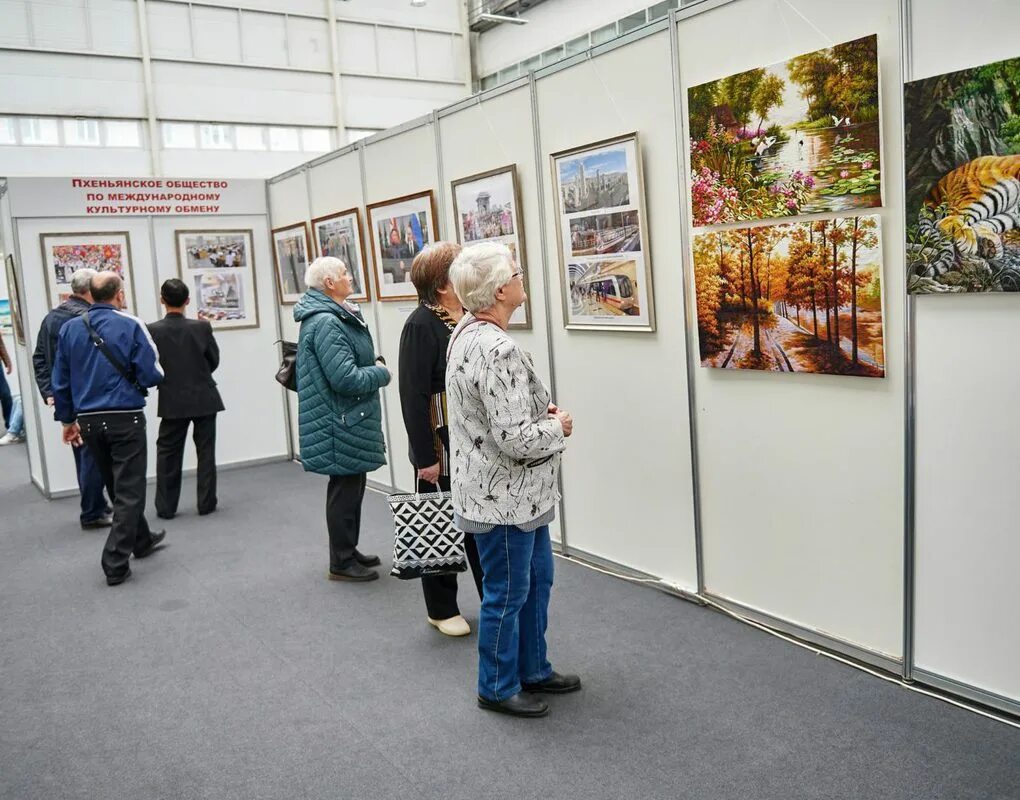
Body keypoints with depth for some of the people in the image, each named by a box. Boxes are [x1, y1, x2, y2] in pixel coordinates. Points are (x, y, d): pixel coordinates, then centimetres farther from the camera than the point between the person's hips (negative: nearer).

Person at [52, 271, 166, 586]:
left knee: (117, 488, 20)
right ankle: (115, 563, -2)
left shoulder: (69, 329, 4)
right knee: (129, 490, 2)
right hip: (125, 418, -5)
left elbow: (60, 381, 8)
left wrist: (67, 419, 17)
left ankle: (141, 540, 38)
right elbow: (152, 375, -13)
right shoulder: (131, 325, -10)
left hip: (89, 421, 5)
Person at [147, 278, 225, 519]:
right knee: (206, 451, 10)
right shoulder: (202, 327, -10)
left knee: (167, 453, 11)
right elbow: (214, 360, 1)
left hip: (172, 401, 0)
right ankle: (206, 503, 14)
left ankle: (166, 507, 14)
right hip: (204, 398, 0)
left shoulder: (153, 331, -10)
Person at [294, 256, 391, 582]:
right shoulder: (325, 323, -21)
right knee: (345, 488, 0)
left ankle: (348, 551, 31)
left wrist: (375, 364, 4)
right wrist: (381, 373, -11)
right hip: (341, 423, -11)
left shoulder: (338, 316, 13)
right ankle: (342, 563, 12)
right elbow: (345, 378, -27)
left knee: (351, 486, 18)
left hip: (350, 420, 11)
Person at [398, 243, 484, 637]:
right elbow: (413, 397, -17)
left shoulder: (469, 317, 5)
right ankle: (442, 610, 27)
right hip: (441, 446, -6)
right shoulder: (421, 326, -16)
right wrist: (425, 457, -18)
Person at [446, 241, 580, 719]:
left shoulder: (467, 332, 6)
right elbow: (516, 439, -29)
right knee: (507, 594, 8)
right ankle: (497, 688, 27)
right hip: (503, 498, -10)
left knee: (536, 581, 22)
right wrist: (558, 428, -9)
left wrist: (542, 412, 7)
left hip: (517, 495, 10)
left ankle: (532, 670, 39)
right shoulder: (496, 349, -27)